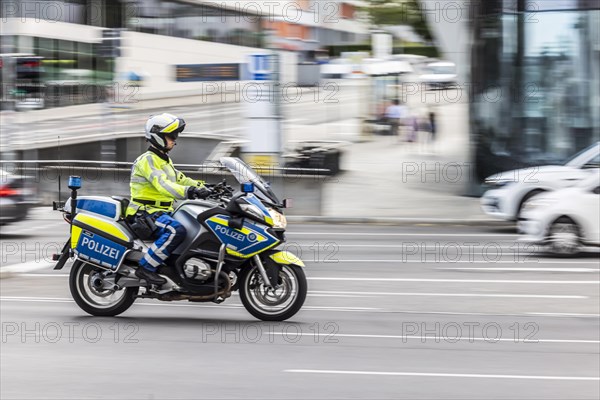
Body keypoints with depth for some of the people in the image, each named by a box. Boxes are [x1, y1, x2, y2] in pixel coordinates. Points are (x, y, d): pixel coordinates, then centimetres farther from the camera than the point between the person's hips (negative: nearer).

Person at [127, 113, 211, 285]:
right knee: (176, 230, -34)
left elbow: (180, 179, 22)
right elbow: (162, 185, -29)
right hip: (146, 212, -10)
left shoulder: (165, 160, 20)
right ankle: (146, 267, -30)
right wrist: (189, 192, -42)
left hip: (163, 211, 10)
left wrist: (203, 187, 7)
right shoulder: (148, 160, -14)